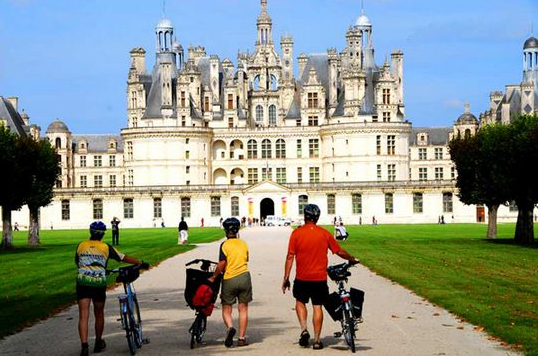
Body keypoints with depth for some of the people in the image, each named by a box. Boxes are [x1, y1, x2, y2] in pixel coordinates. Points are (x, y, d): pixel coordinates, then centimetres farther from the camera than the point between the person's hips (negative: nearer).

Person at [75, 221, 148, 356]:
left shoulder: (81, 246, 7)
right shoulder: (106, 247, 2)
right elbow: (124, 258, 7)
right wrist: (141, 263, 19)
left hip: (82, 283, 0)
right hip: (99, 283, 0)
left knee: (83, 316, -3)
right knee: (99, 314, 18)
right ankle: (98, 343, 33)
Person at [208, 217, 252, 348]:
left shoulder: (225, 245, -7)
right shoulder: (243, 244, 8)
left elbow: (222, 263, -15)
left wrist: (213, 277, -4)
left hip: (229, 279, -3)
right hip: (244, 277, 3)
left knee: (226, 309, 8)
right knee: (243, 309, 8)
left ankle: (230, 327, -20)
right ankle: (242, 338, 7)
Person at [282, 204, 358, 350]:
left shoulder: (296, 233, -5)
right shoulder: (325, 234, -1)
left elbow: (290, 257, -6)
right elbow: (340, 252, 6)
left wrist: (286, 278, 0)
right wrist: (352, 260, 25)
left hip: (302, 278, -1)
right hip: (320, 278, 1)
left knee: (300, 302, 20)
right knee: (317, 307, 7)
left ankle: (304, 330, 3)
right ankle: (317, 340, 8)